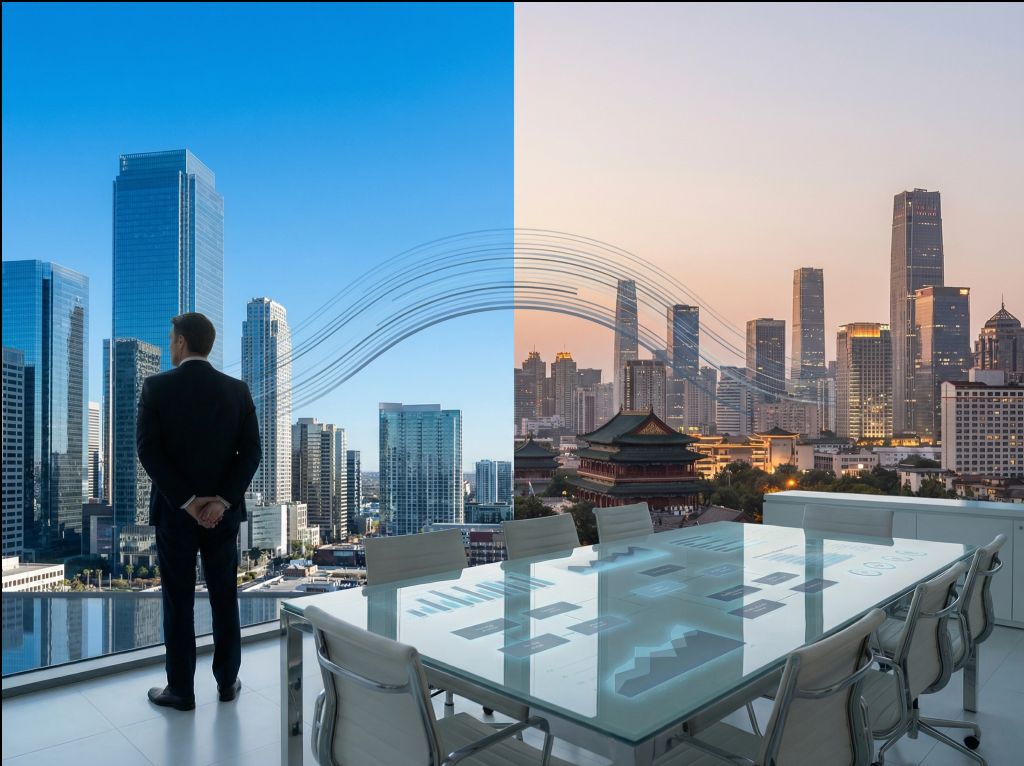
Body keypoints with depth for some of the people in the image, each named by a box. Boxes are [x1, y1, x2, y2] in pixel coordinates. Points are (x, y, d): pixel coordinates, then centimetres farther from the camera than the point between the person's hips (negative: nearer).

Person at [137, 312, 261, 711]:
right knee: (224, 598, 12)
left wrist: (187, 501, -13)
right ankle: (227, 682, 23)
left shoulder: (156, 386, -8)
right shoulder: (237, 389, -1)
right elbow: (250, 452, -8)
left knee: (178, 602, 8)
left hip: (174, 509, -2)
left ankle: (181, 690, 19)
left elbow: (149, 450, -14)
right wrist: (222, 500, -12)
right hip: (222, 510, 2)